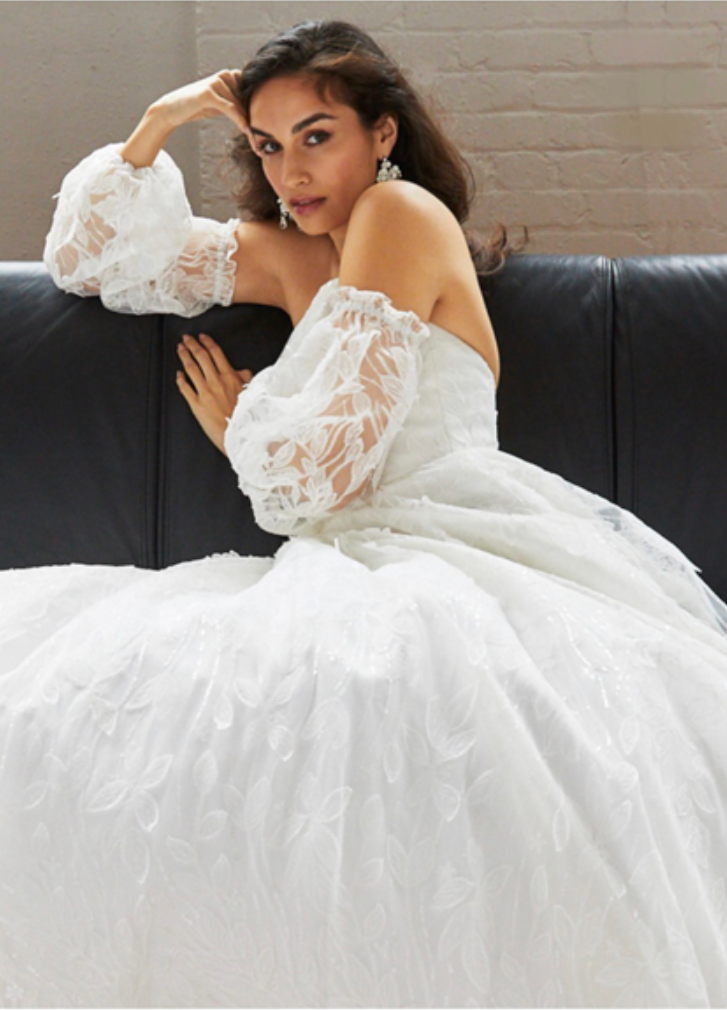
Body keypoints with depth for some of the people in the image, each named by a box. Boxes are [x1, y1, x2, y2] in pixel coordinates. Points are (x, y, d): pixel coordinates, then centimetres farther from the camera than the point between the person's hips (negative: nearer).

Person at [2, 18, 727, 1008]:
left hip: (448, 553, -7)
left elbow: (318, 469, -5)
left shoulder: (404, 213, 1)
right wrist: (154, 131, 22)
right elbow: (89, 258, 34)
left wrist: (238, 427, 16)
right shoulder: (288, 251, 25)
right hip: (351, 562, 7)